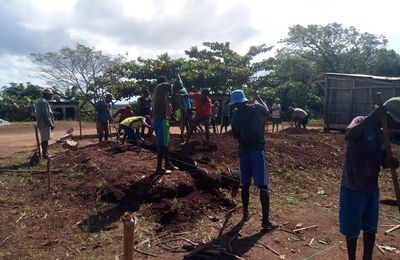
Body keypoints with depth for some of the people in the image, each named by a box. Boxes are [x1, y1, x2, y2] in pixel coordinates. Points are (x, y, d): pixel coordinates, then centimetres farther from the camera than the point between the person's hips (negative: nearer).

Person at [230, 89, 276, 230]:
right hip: (257, 150, -3)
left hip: (243, 151, 3)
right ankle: (265, 220, -2)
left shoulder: (235, 116, 3)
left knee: (245, 184, 17)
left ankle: (245, 213, 29)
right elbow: (266, 111, 20)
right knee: (263, 186, -2)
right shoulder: (256, 108, -2)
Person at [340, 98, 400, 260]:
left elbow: (383, 160, 12)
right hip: (353, 187, -7)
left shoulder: (381, 135, 11)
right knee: (352, 228, 6)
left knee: (370, 227, 18)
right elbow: (349, 136, -32)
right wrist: (372, 116, -34)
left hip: (372, 187, 7)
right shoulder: (361, 122, -9)